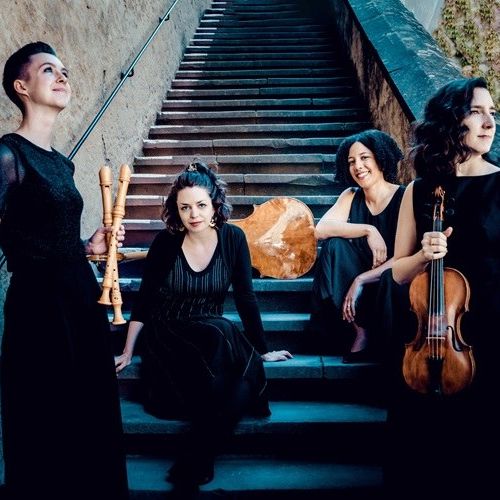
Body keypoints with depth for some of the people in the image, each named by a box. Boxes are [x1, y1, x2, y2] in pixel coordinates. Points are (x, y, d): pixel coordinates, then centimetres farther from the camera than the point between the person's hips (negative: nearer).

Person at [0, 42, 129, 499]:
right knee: (48, 426, 5)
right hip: (39, 305, -8)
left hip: (83, 298, 8)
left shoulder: (62, 163, 13)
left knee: (92, 418, 16)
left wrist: (90, 247, 6)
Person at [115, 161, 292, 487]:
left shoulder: (233, 238, -6)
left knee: (249, 373, -33)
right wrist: (128, 352, 1)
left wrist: (262, 349, 1)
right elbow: (144, 301, -1)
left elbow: (246, 297, -1)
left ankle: (196, 460, -20)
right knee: (222, 335, -36)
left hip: (213, 335, 3)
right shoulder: (165, 242, -9)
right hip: (166, 337, -2)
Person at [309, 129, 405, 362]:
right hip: (358, 286, 5)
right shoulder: (351, 196, 5)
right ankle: (361, 332, -16)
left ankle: (366, 334, -7)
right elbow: (321, 229, -13)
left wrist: (361, 279, -25)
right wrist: (368, 230, -22)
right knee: (334, 244, -22)